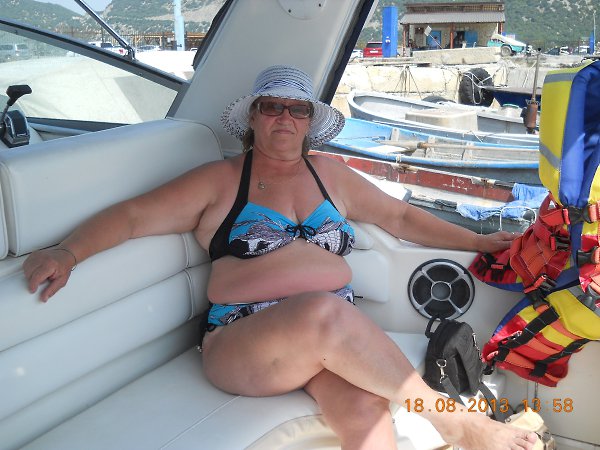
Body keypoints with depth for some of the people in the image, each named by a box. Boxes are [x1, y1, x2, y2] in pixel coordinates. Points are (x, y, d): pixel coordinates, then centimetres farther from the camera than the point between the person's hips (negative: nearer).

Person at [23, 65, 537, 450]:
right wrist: (68, 251, -15)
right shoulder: (220, 181, 8)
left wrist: (475, 241, 19)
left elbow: (401, 217, 23)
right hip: (242, 344, -3)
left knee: (365, 406, -32)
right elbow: (133, 215, 2)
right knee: (325, 311, -36)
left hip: (339, 336, 3)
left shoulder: (330, 175, 18)